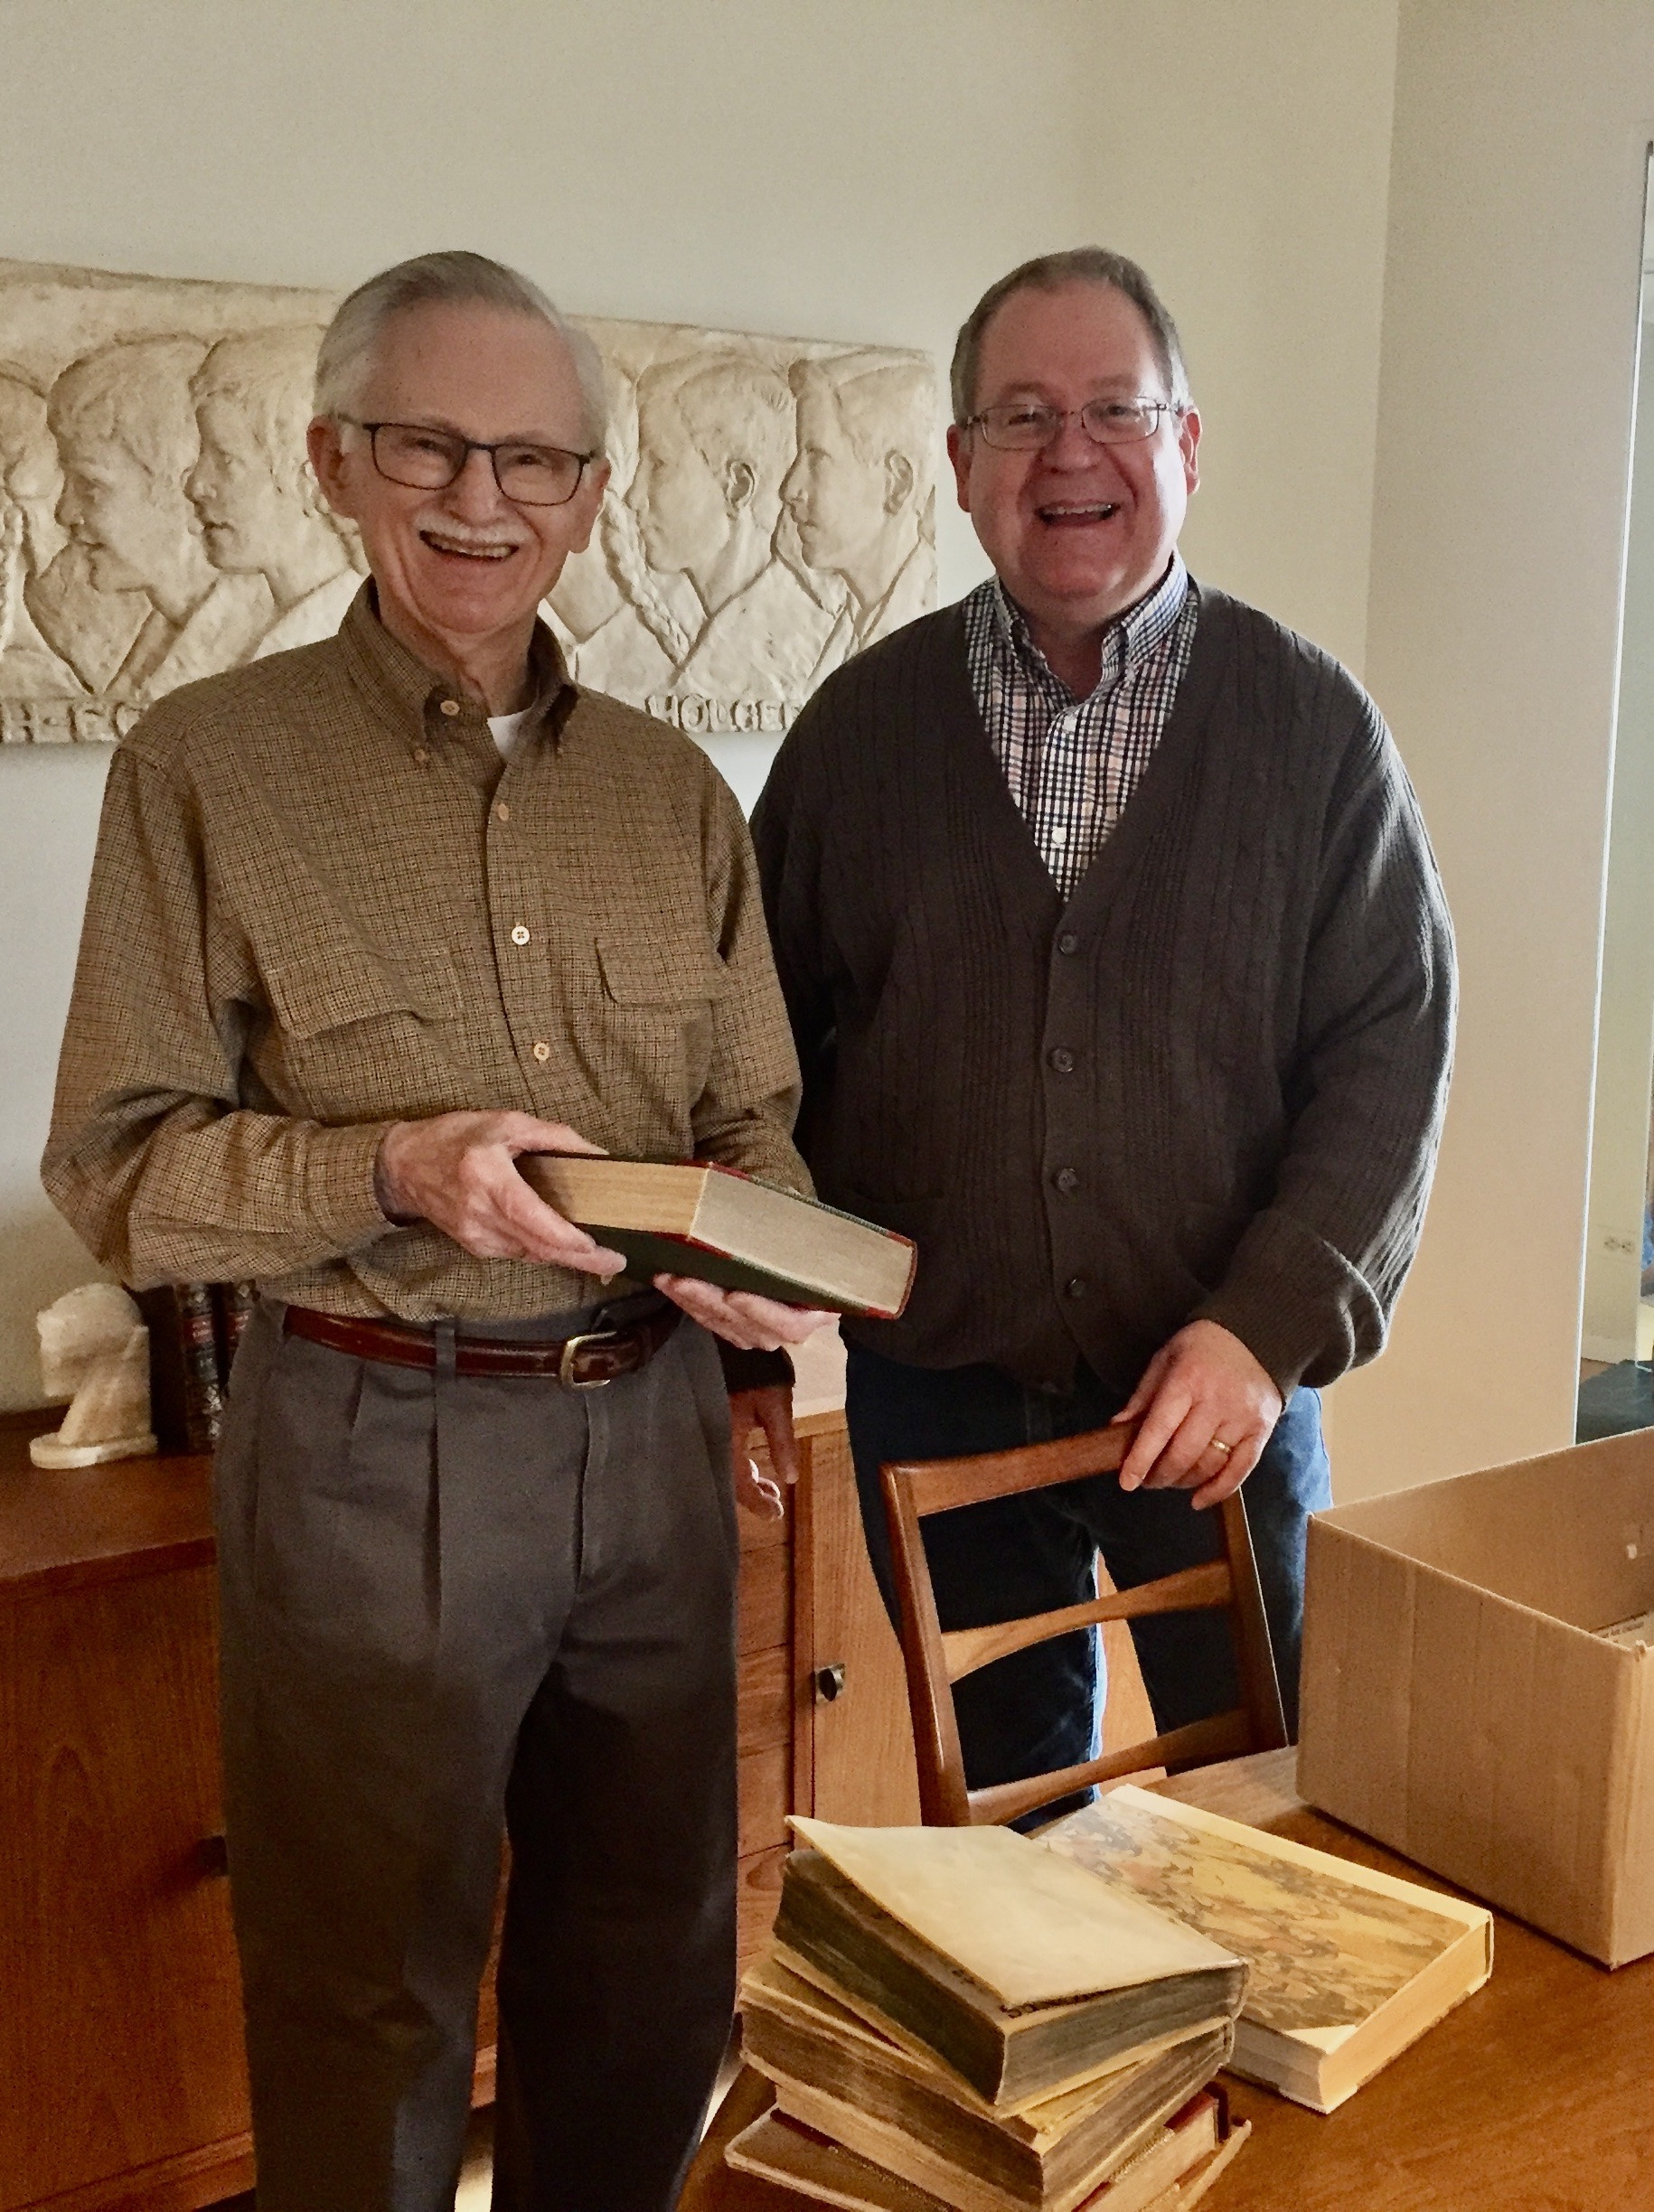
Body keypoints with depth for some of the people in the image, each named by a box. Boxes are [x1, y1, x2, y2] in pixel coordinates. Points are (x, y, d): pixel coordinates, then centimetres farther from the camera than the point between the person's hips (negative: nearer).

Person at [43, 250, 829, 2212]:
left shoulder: (671, 786, 7)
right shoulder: (209, 765, -6)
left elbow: (757, 1119, 11)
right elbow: (118, 1166, -7)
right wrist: (389, 1171, -22)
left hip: (650, 1425, 4)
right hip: (370, 1444, -4)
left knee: (650, 1973, 20)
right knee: (372, 2000, 13)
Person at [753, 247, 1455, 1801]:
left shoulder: (1310, 721, -3)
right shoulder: (863, 723, 1)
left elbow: (1389, 1048, -5)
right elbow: (768, 1039, 5)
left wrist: (1269, 1323, -15)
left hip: (1218, 1390, -1)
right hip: (933, 1394, 1)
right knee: (1008, 1796, 18)